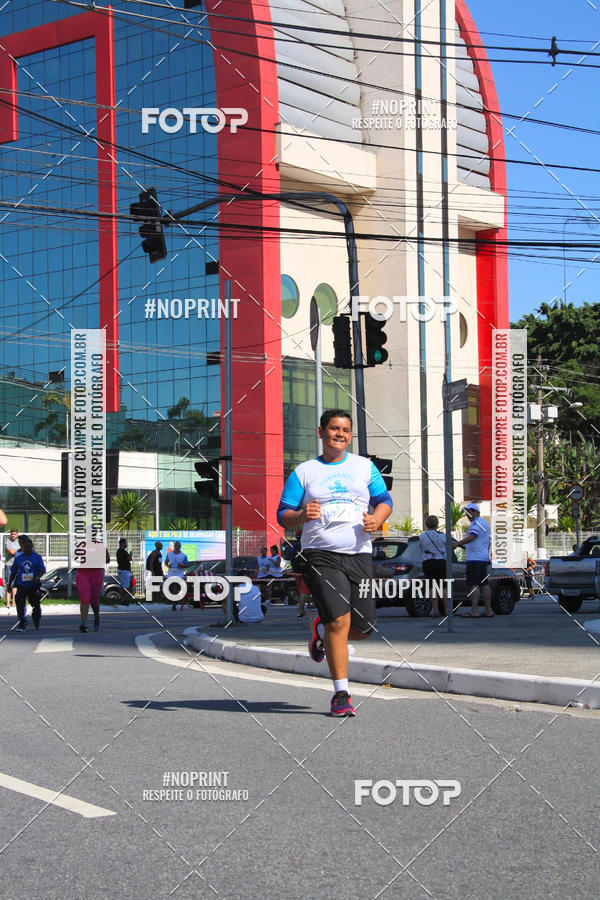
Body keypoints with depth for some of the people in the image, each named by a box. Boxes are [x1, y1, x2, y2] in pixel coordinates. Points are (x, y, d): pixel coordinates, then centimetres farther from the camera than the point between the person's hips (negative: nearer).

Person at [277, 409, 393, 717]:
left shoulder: (364, 466, 14)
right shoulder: (304, 472, 8)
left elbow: (385, 500, 15)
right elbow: (283, 516, 6)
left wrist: (376, 520, -8)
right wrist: (302, 515, -16)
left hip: (359, 555, 3)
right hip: (321, 555, -3)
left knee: (362, 628, 1)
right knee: (339, 621, -16)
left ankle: (321, 629, 34)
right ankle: (341, 694, -5)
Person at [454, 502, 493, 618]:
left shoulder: (476, 523, -11)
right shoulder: (484, 523, 21)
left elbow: (472, 537, -28)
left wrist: (457, 543, -35)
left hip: (475, 559, -10)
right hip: (484, 558, 10)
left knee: (474, 585, -11)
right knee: (484, 584, 10)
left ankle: (474, 611, -15)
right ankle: (488, 611, 11)